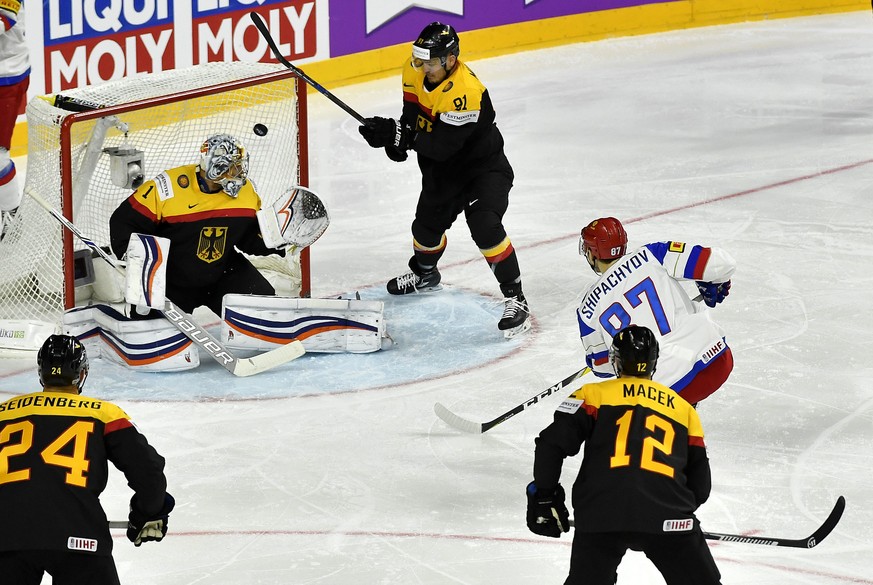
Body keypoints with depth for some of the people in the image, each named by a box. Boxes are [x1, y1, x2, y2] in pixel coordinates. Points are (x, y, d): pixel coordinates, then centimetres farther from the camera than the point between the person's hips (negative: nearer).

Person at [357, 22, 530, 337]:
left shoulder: (466, 92, -36)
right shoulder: (416, 70, -11)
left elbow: (441, 146, -36)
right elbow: (413, 111, 6)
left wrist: (397, 134, -39)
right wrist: (398, 135, -13)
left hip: (484, 167, -8)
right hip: (442, 170, 8)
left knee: (485, 225, -26)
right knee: (427, 225, 20)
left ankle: (515, 298, -16)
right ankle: (424, 274, 53)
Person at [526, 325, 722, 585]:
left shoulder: (593, 395, 16)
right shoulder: (683, 408, 23)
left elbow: (553, 443, 3)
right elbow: (700, 480, 22)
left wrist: (543, 495, 14)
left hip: (601, 515, 0)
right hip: (667, 519, 1)